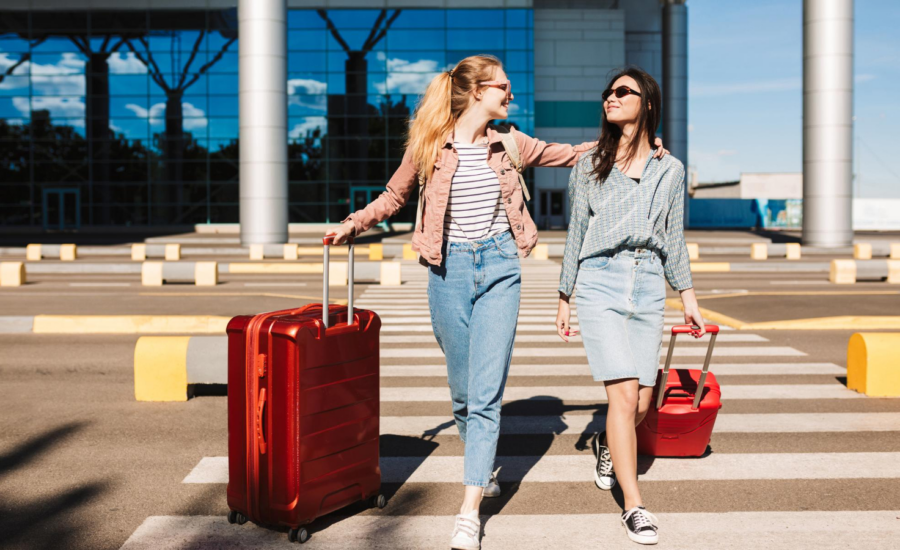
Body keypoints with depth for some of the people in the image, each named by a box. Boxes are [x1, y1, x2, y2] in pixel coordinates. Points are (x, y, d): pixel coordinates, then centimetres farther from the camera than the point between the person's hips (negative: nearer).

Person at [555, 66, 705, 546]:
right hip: (600, 282, -2)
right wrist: (564, 298, 12)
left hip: (648, 286, 2)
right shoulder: (589, 166, 8)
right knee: (624, 394, -13)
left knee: (641, 403, 2)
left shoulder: (669, 170, 11)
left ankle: (607, 445, 37)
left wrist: (687, 295, 14)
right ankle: (634, 505, -4)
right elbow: (576, 234, 11)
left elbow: (674, 238, 16)